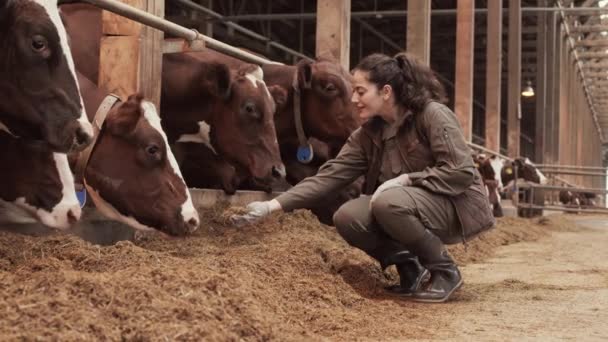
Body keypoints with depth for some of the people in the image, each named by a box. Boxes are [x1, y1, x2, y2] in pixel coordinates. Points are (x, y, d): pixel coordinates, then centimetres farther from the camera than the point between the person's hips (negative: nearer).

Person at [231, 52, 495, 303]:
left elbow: (461, 172, -21)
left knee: (389, 203, -33)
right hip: (407, 208, 6)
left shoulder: (433, 115, -16)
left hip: (458, 205, -6)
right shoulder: (369, 134, 1)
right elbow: (330, 175, -7)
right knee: (347, 218, -18)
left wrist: (405, 178, -25)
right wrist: (273, 205, -15)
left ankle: (445, 271, -12)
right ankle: (410, 267, 2)